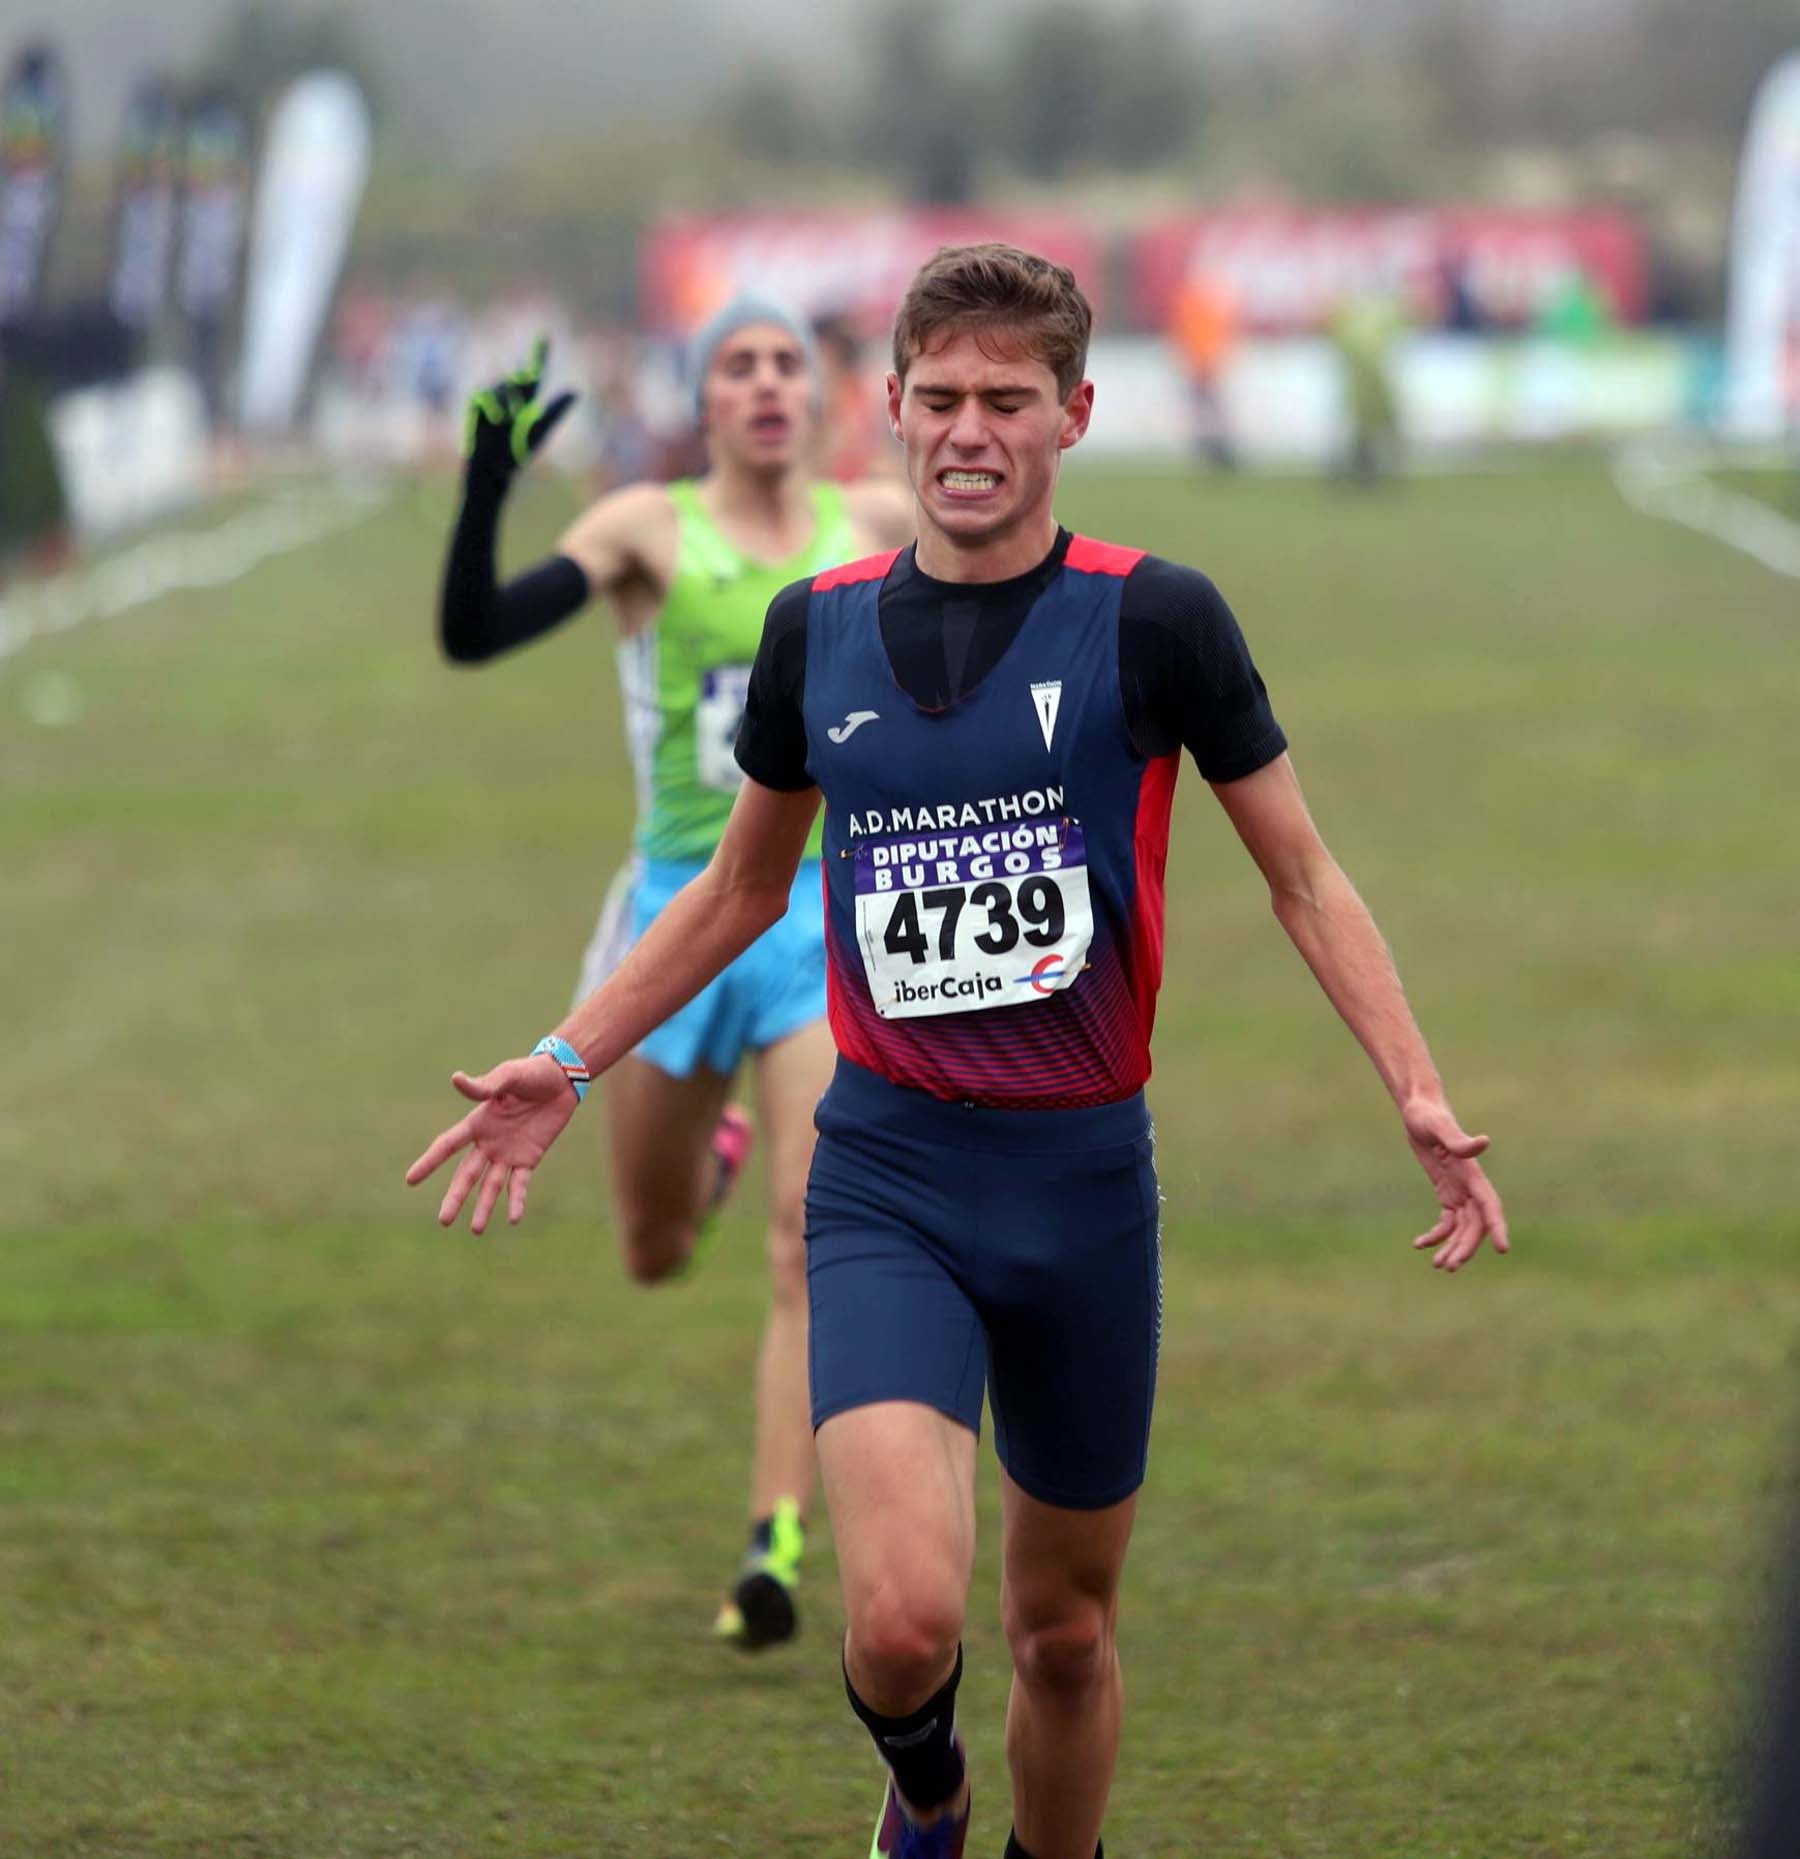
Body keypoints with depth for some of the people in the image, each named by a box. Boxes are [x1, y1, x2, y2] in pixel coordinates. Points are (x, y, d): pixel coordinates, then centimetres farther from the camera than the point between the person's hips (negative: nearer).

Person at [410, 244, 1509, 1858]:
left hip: (1085, 1179, 0)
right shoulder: (819, 630, 4)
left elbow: (1303, 877, 2)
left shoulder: (1152, 619, -5)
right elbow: (743, 887, 19)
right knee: (904, 1617, -18)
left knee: (1066, 1629, 12)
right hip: (887, 1178, 0)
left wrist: (1420, 1093, -9)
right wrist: (569, 1064, 16)